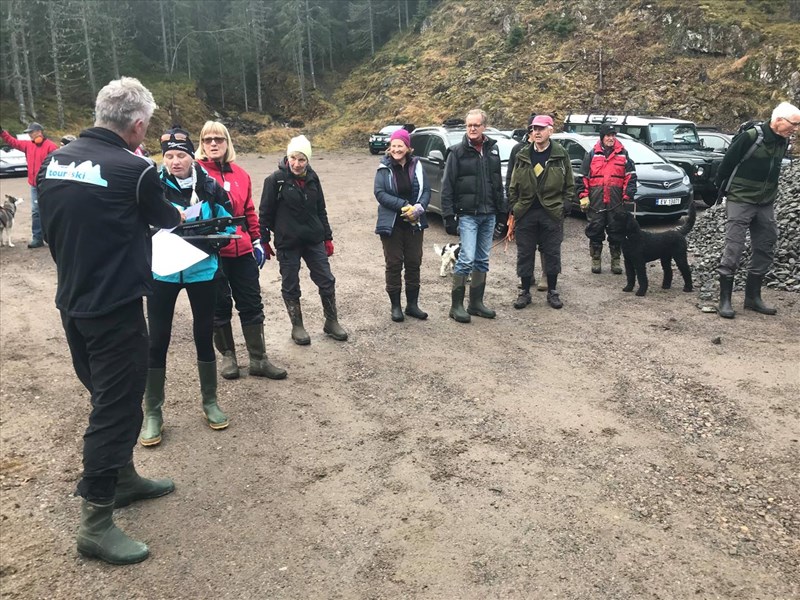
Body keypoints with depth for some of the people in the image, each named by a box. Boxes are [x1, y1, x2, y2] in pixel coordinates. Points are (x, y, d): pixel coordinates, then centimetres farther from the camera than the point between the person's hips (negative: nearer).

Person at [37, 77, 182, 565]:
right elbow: (166, 219, 3)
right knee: (117, 407, 1)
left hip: (72, 303, 8)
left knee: (108, 397, 21)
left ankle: (124, 479, 37)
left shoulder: (55, 160, 4)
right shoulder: (134, 169, -15)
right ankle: (96, 524, 8)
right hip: (115, 309, -8)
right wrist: (182, 215, 25)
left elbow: (52, 229, 12)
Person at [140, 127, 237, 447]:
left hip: (202, 270, 1)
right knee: (157, 341, 3)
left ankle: (210, 402, 28)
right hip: (163, 272, -1)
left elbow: (228, 225, 2)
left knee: (204, 336, 12)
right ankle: (153, 412, 16)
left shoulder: (210, 186, -3)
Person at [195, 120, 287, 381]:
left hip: (242, 250, 4)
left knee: (252, 304, 7)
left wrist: (257, 240, 12)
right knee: (220, 306, 8)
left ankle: (259, 359, 18)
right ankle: (228, 356, 25)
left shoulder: (240, 174, 9)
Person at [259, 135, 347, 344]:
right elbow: (265, 213, -5)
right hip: (287, 243, -4)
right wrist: (264, 242, -4)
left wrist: (327, 238, 12)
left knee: (327, 281, 6)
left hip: (314, 241, 4)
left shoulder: (312, 178, 3)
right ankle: (297, 326, 23)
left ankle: (331, 322, 23)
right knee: (291, 287, 7)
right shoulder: (276, 180, -10)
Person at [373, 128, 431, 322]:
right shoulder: (384, 168, -4)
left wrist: (419, 207, -19)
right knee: (394, 265, 3)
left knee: (414, 264, 8)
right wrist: (404, 205, -20)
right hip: (391, 224, -3)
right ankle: (395, 306, 14)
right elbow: (379, 193, -13)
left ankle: (412, 304, 20)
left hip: (414, 224, 3)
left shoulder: (416, 166, 3)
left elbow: (426, 190, 1)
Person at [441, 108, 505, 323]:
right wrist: (448, 216, -11)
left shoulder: (492, 149, 10)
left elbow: (498, 182, 15)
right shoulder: (458, 152, -4)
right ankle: (456, 305, 1)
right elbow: (447, 186, -6)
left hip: (488, 215, 5)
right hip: (468, 215, -5)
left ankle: (476, 303, 20)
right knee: (467, 259, -10)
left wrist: (501, 209, 11)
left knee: (482, 260, 10)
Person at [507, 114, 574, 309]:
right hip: (525, 213, 2)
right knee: (524, 254, 6)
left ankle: (552, 292, 19)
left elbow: (569, 185, 5)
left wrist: (564, 207, -4)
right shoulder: (522, 156, 6)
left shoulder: (561, 154, 2)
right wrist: (513, 211, 3)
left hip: (552, 213, -1)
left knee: (552, 254, 6)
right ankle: (525, 292, 17)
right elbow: (513, 187, 9)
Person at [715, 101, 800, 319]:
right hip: (740, 201, -7)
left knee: (765, 249, 9)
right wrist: (719, 188, -1)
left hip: (766, 203, 8)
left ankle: (753, 297, 19)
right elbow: (727, 162, -10)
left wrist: (770, 192, 17)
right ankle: (725, 300, -1)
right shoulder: (750, 136, -17)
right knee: (733, 249, -7)